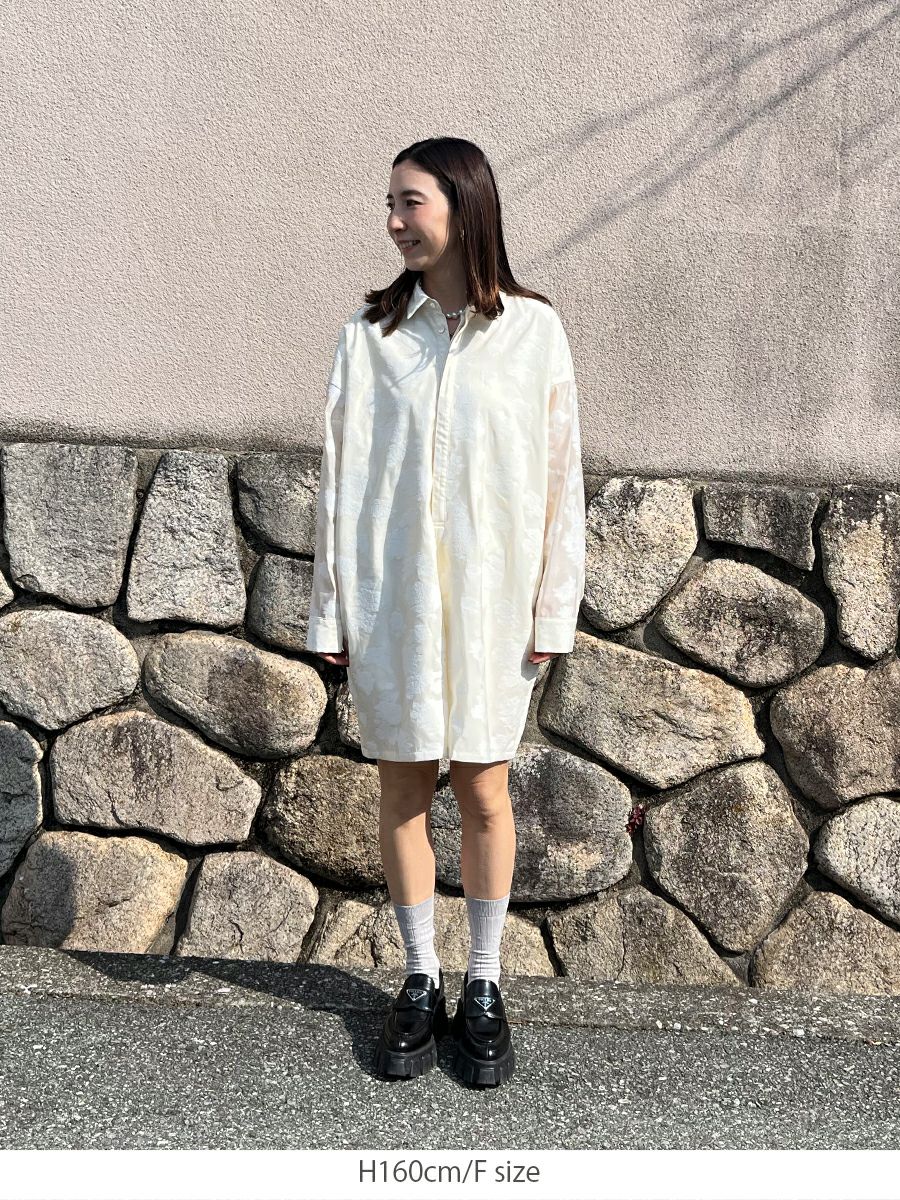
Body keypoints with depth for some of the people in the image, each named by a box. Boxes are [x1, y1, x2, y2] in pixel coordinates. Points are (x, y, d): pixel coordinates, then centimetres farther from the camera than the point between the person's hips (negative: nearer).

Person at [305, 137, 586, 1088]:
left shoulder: (532, 329, -2)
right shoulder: (371, 330, 1)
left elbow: (558, 475, 0)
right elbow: (339, 474, 2)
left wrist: (553, 610, -2)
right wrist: (330, 613, 0)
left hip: (490, 602, -1)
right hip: (390, 599, 1)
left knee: (483, 794, 8)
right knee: (403, 792, 10)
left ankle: (483, 987, 26)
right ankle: (421, 980, 28)